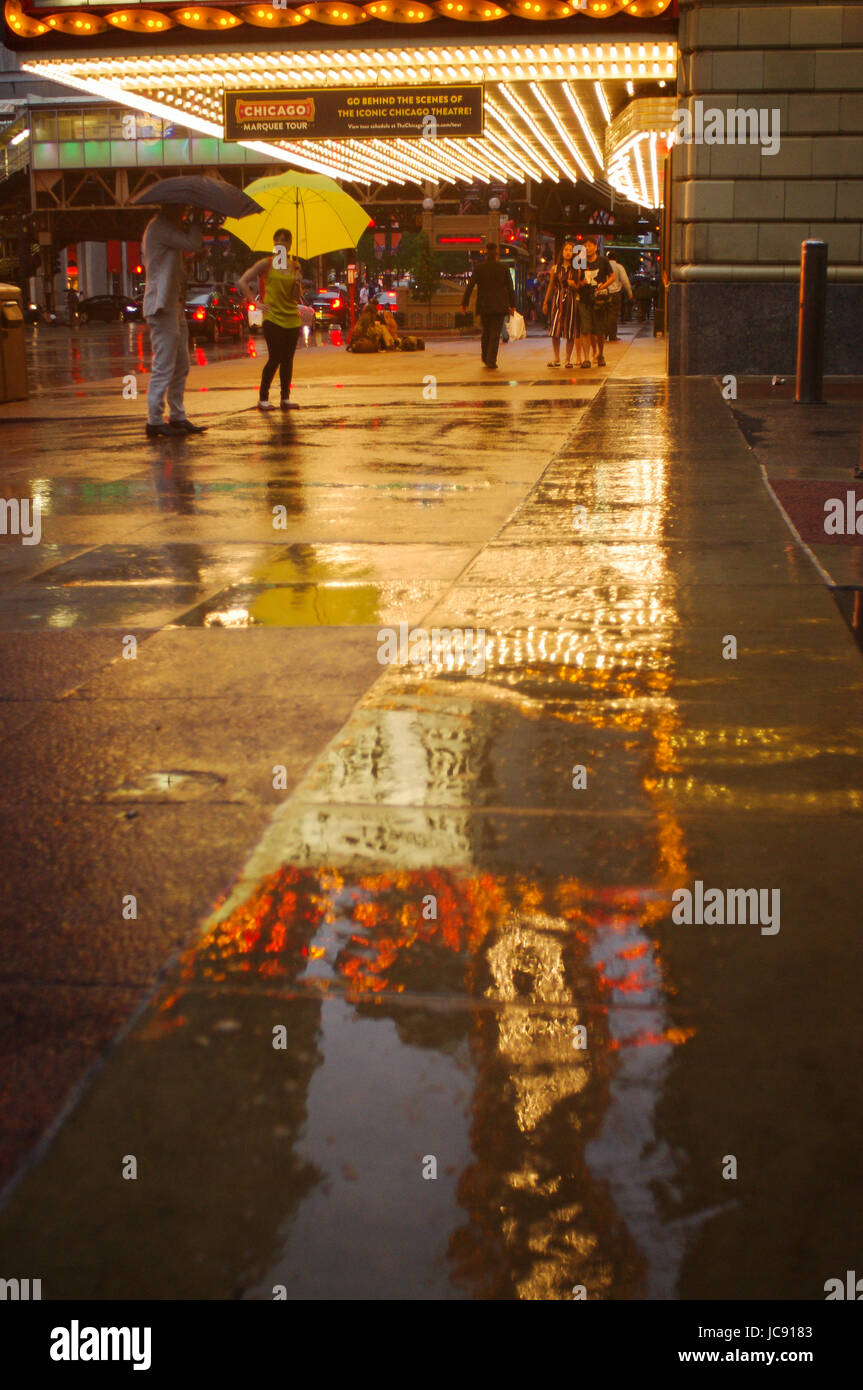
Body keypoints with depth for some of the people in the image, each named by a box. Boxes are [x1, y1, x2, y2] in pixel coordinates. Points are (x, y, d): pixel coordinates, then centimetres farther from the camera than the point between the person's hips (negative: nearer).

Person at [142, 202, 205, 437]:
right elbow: (193, 244, -21)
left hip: (174, 306, 10)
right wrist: (197, 219, -7)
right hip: (162, 306, -10)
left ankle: (177, 417, 18)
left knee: (181, 366, 12)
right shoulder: (159, 226, -13)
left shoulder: (168, 226, 20)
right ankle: (155, 420, -5)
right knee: (164, 366, -9)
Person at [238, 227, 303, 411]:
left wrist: (297, 283, -10)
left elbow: (297, 296, 8)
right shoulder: (266, 263, -1)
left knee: (287, 359, 6)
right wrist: (256, 301, -7)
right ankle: (263, 399, 0)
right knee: (275, 358, -9)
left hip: (292, 318, 4)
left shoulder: (294, 266, 10)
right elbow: (243, 282, -2)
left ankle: (285, 398, 13)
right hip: (272, 318, -4)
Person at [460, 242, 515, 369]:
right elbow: (510, 288, 1)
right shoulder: (503, 268, -3)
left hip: (484, 306, 2)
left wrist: (464, 303, 0)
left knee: (486, 331, 19)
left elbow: (469, 286, -5)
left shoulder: (478, 268, -2)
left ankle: (485, 357, 26)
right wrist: (512, 305, 10)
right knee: (495, 333, 1)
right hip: (499, 306, -2)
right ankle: (491, 361, -6)